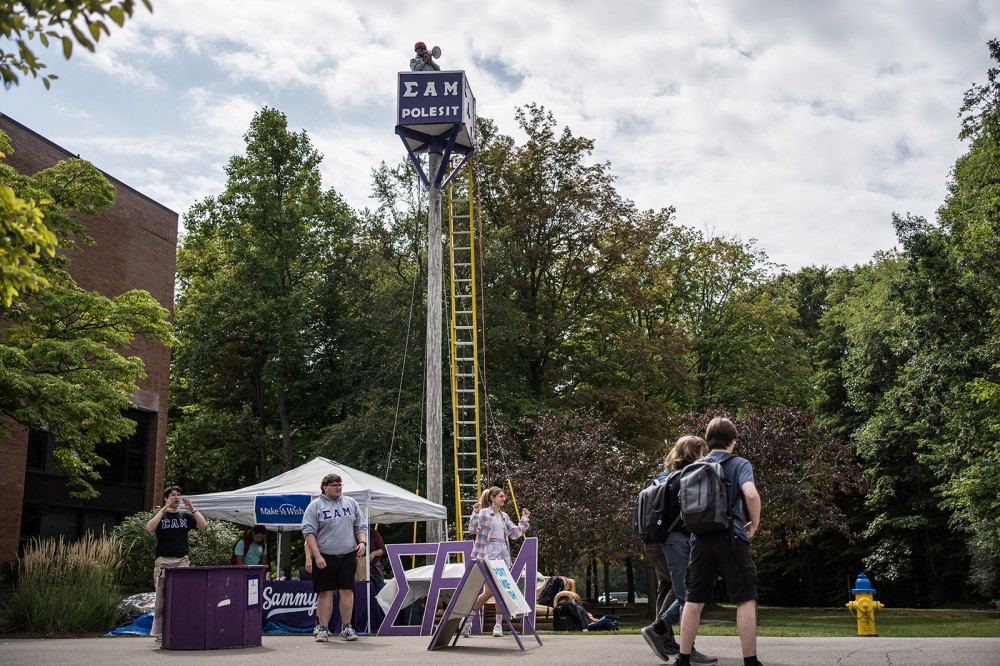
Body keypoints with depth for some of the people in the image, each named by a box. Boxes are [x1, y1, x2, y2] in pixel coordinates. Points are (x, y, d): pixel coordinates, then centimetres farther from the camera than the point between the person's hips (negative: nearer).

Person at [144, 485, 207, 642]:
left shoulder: (185, 515, 15)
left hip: (182, 560, 2)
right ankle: (159, 632, 5)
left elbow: (203, 525, 1)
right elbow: (149, 528, -13)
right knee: (161, 597, -1)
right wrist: (164, 509, -14)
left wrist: (191, 508, -5)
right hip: (163, 561, -2)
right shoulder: (160, 515, 9)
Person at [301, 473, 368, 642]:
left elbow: (361, 527, 16)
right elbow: (308, 532, -6)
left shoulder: (351, 503, 13)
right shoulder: (315, 506, 0)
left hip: (348, 556, 3)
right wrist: (317, 556, -14)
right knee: (325, 593, 0)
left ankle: (346, 628, 10)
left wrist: (362, 542, -3)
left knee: (347, 591, 1)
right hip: (324, 558, -3)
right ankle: (323, 629, 7)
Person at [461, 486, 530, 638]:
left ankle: (498, 624, 7)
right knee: (490, 590, -10)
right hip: (490, 553, -6)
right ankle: (468, 619, 5)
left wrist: (524, 519, 17)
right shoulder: (484, 513, -2)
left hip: (503, 553, 6)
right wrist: (475, 514, -23)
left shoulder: (504, 516, 17)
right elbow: (473, 529, -11)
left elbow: (514, 533, 21)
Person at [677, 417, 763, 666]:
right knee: (745, 599, 1)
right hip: (730, 538, -4)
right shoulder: (739, 464, 0)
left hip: (701, 538, 4)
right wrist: (754, 525, -4)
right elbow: (751, 494, -17)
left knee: (693, 600, 7)